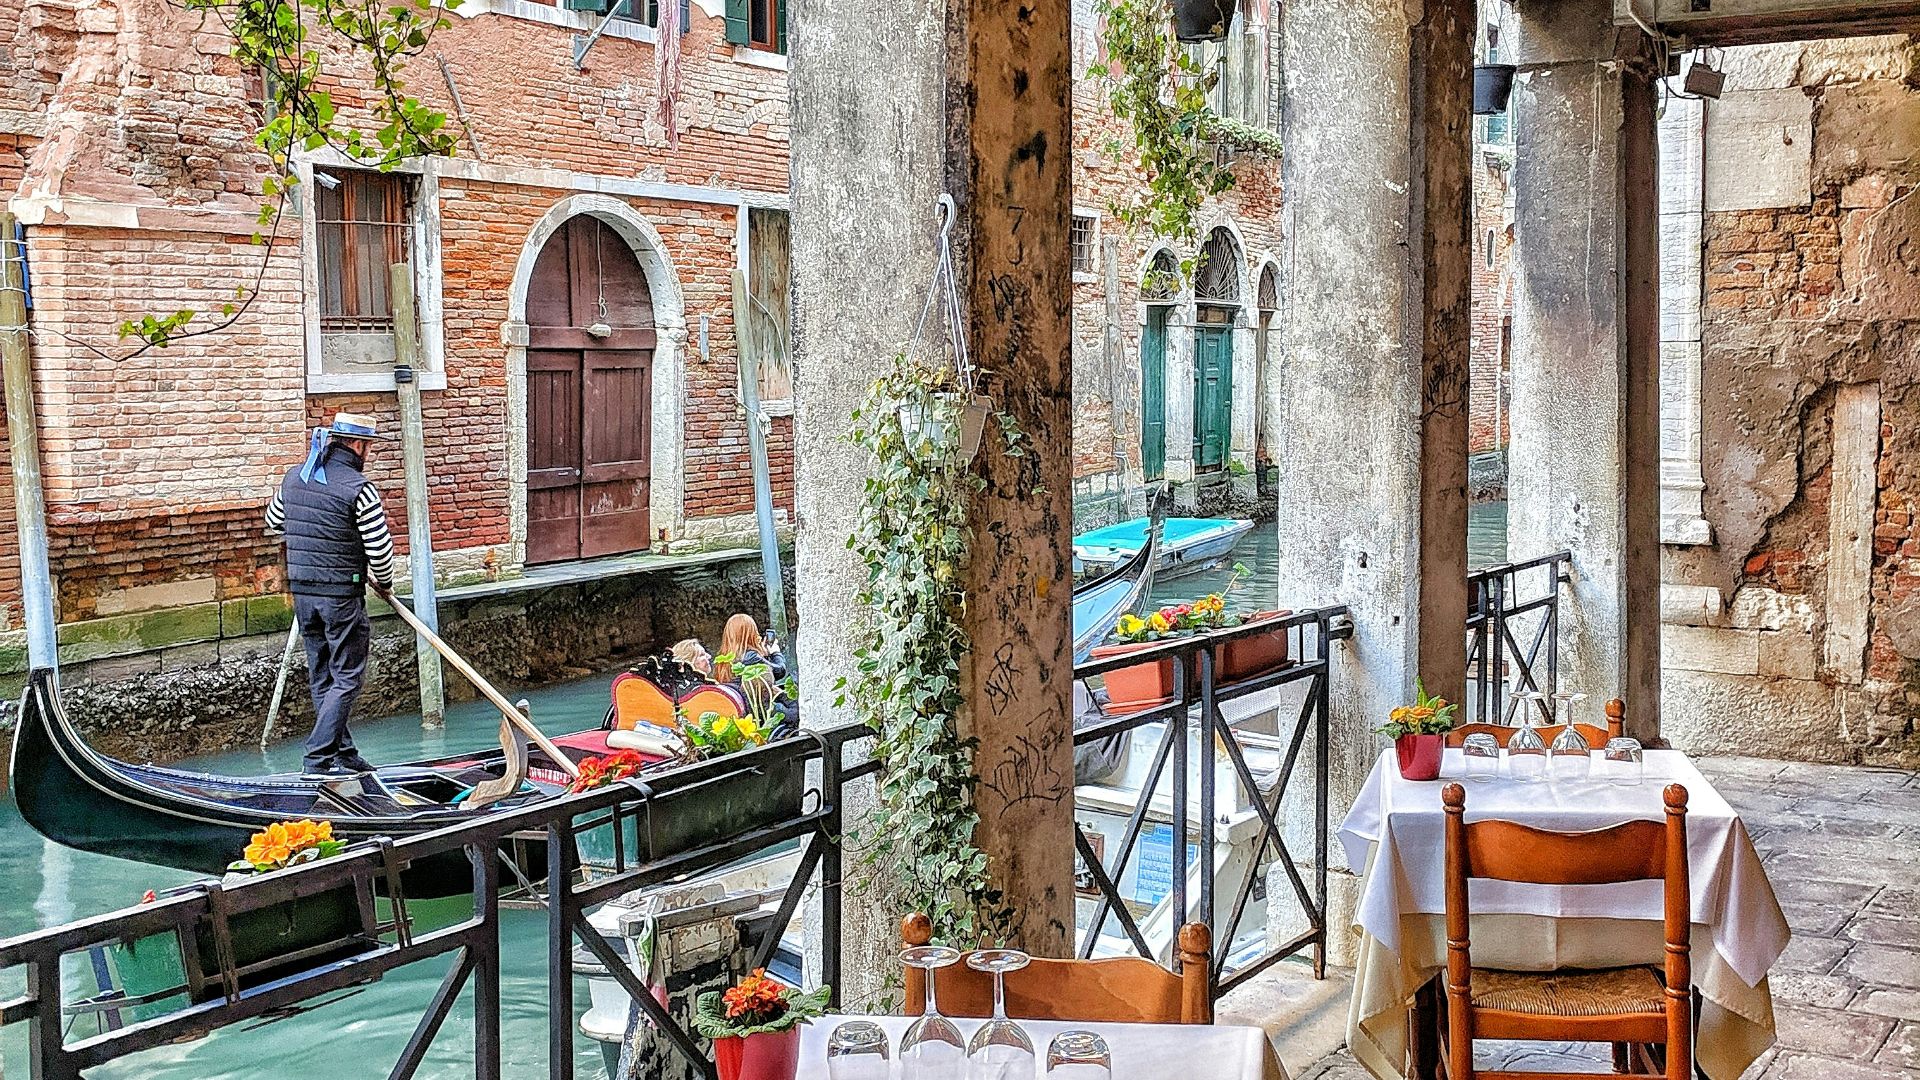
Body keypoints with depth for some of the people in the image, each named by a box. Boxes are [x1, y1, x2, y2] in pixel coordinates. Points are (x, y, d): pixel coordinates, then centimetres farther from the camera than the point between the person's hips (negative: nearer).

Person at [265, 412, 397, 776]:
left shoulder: (294, 477, 6)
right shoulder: (358, 488, -15)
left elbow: (273, 521, 22)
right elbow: (380, 548, -13)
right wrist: (384, 583, 4)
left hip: (301, 590, 7)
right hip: (341, 594, -7)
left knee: (321, 677, 15)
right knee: (346, 678, 0)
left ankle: (342, 753, 21)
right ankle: (319, 757, -4)